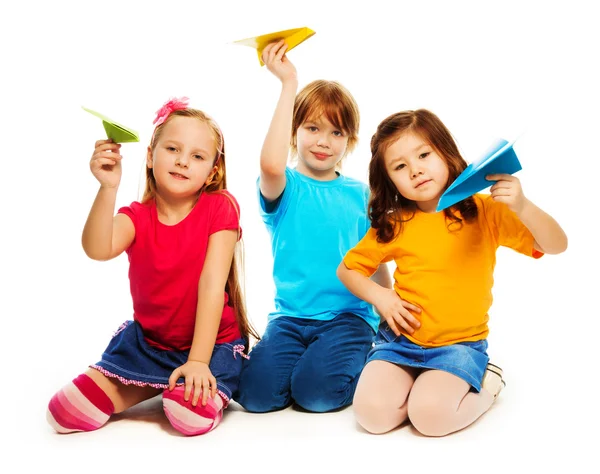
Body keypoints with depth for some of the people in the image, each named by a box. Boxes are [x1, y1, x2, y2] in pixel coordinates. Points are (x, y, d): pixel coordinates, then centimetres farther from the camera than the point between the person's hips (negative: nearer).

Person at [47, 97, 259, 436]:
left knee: (194, 416, -31)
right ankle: (156, 385, 13)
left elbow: (212, 284, -18)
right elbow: (98, 250, -28)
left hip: (211, 341, -3)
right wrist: (109, 188, -41)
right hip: (147, 340, 4)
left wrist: (198, 360, -21)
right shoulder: (137, 216, -5)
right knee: (64, 413, -6)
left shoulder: (220, 208, -13)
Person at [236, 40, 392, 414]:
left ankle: (365, 366, 6)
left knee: (316, 390, -25)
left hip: (349, 316, 0)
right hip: (290, 317, 0)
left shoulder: (361, 195, 8)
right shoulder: (285, 187, 0)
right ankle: (302, 354, 9)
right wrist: (289, 84, -22)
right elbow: (270, 163, -26)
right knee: (257, 393, -19)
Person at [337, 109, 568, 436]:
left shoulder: (484, 211, -5)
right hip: (400, 339, 2)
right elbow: (347, 269, 12)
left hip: (461, 344, -2)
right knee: (372, 412, -20)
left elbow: (556, 246, -11)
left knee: (430, 415, -26)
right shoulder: (392, 225, 1)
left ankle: (486, 386, 5)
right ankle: (423, 384, 9)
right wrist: (379, 295, -7)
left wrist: (521, 206, -30)